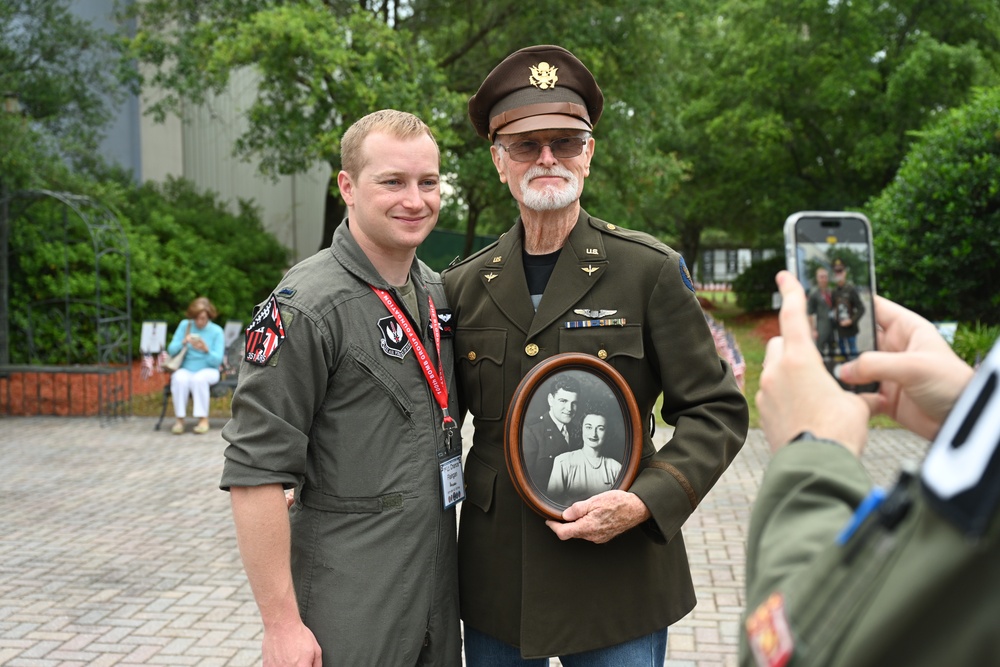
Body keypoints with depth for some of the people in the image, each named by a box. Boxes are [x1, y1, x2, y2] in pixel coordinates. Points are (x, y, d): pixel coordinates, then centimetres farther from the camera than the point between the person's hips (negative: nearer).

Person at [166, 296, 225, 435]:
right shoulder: (185, 325, 2)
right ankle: (179, 419, -23)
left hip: (208, 371, -1)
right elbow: (171, 350, -1)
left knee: (199, 378, -37)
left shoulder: (217, 331, -3)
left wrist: (206, 350, -29)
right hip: (185, 369, 1)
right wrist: (183, 343, -21)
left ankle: (203, 419, -26)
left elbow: (217, 360, -9)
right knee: (180, 379, -35)